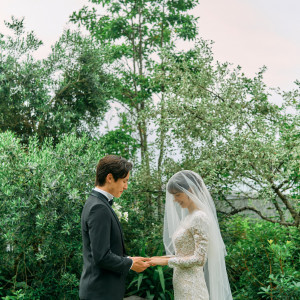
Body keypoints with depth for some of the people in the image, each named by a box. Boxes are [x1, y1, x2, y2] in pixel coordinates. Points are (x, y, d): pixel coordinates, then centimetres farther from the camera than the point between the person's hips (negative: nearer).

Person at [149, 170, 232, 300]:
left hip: (191, 288, -8)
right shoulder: (188, 217, 11)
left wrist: (167, 261, -14)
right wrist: (162, 258, 5)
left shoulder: (199, 217, -15)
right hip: (182, 285, 8)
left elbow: (199, 259, -20)